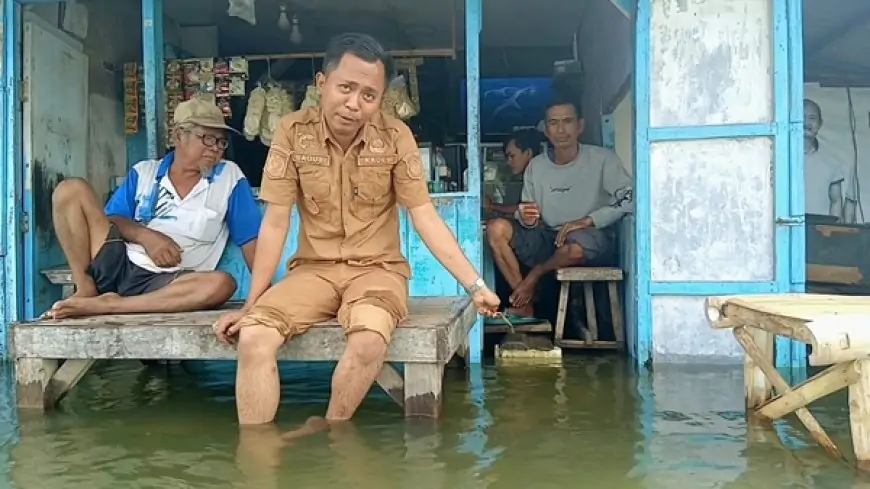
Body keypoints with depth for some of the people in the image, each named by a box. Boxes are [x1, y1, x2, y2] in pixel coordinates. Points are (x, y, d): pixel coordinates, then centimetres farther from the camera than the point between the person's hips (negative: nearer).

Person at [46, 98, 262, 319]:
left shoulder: (230, 177, 4)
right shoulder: (144, 172, 11)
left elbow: (251, 239, -1)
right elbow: (111, 219, 8)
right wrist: (144, 236, -12)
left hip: (166, 284, -2)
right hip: (119, 266, 2)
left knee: (222, 284, -35)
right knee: (71, 189, -7)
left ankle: (106, 305, -27)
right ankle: (86, 290, -10)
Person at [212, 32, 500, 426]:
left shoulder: (396, 136, -7)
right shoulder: (292, 131, -6)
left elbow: (425, 217, -5)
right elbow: (275, 223, -4)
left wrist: (474, 285, -12)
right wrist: (250, 304, -5)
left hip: (377, 269, -1)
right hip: (313, 270, 1)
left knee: (369, 337, -33)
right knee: (253, 337, -25)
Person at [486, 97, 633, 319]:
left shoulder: (602, 159, -7)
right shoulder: (536, 166, 6)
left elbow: (629, 199, -15)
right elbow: (528, 219, 8)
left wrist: (587, 221, -24)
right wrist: (525, 219, -17)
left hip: (593, 242, -4)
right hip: (547, 239, 5)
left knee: (577, 244, -41)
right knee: (497, 229, -18)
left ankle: (535, 274, -6)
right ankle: (524, 306, -12)